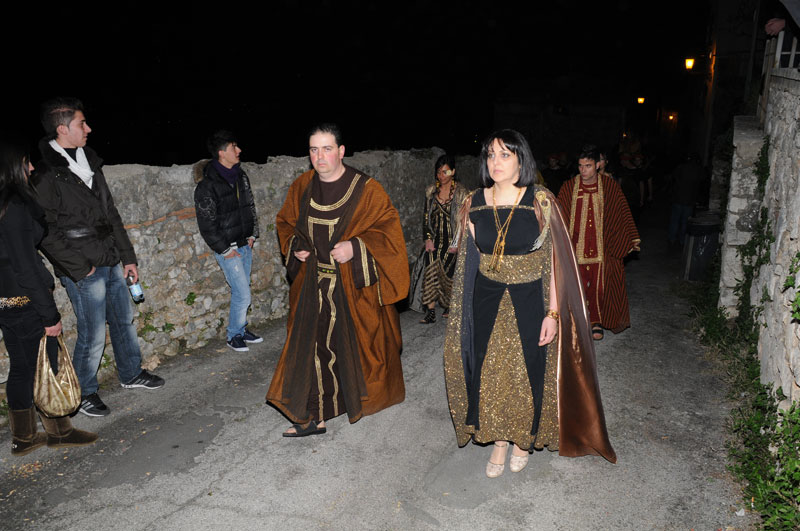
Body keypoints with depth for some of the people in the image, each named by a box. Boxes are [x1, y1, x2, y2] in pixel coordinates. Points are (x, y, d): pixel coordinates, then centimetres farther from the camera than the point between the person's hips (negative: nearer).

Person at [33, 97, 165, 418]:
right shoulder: (44, 173, -14)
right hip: (83, 271, -8)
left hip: (111, 262, 8)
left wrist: (128, 256, 14)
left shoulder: (88, 160, 11)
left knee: (124, 320, 18)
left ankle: (131, 374, 37)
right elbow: (46, 233, -16)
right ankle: (83, 393, 23)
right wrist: (80, 267, -15)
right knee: (93, 335, 2)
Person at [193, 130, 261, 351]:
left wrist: (252, 235, 9)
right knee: (243, 294, -5)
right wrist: (225, 249, -13)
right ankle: (234, 335, 14)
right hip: (227, 249, -7)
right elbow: (206, 224, -14)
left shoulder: (240, 175, 6)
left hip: (245, 245, 7)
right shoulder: (207, 185, -16)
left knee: (241, 291, 15)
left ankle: (241, 329, 31)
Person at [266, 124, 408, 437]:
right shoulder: (302, 187, 4)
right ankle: (312, 417, 16)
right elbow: (285, 222, 19)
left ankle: (367, 397, 39)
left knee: (356, 344, 11)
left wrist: (355, 247, -22)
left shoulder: (365, 189, -11)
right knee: (311, 345, 4)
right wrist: (295, 246, 0)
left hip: (353, 286, -3)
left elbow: (388, 228, -11)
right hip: (313, 286, 4)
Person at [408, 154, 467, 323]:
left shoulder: (461, 192, -3)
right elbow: (426, 216, 10)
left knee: (446, 272, -8)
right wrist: (428, 238, -1)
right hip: (435, 239, 3)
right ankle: (430, 312, -10)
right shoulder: (431, 191, 9)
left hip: (453, 239, -3)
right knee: (430, 270, -12)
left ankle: (450, 305, 17)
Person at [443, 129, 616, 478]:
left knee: (527, 370, 9)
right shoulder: (476, 204, -1)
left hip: (529, 300, -2)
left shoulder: (540, 202, -10)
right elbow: (470, 259, 7)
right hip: (487, 301, 3)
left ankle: (523, 440, 36)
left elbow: (554, 260, -8)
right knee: (490, 370, 9)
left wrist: (553, 312, -12)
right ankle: (499, 441, 33)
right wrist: (470, 309, 6)